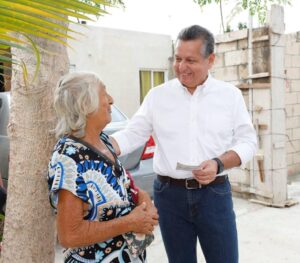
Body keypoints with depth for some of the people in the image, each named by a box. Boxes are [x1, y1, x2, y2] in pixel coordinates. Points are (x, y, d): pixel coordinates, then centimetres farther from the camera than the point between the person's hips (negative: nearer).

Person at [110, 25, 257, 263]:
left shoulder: (230, 94, 1)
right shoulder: (157, 95, 1)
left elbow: (247, 141, 1)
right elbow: (132, 135, -1)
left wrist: (219, 163, -17)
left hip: (215, 193, 0)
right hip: (169, 194, 1)